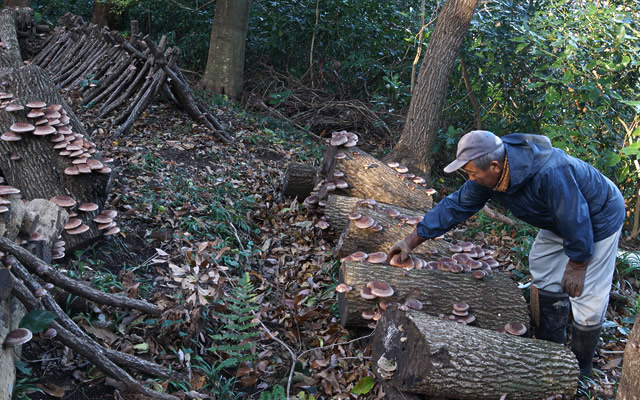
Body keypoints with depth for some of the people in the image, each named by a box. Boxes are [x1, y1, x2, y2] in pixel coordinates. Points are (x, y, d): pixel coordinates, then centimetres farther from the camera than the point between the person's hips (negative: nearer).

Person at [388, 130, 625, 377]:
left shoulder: (549, 173, -43)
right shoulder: (488, 173, -17)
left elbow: (576, 220, -32)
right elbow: (456, 206, -7)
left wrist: (576, 266, -18)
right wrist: (412, 240, -6)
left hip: (597, 219, -8)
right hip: (559, 220, 8)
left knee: (586, 295, -4)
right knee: (545, 278, 15)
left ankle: (579, 365, 17)